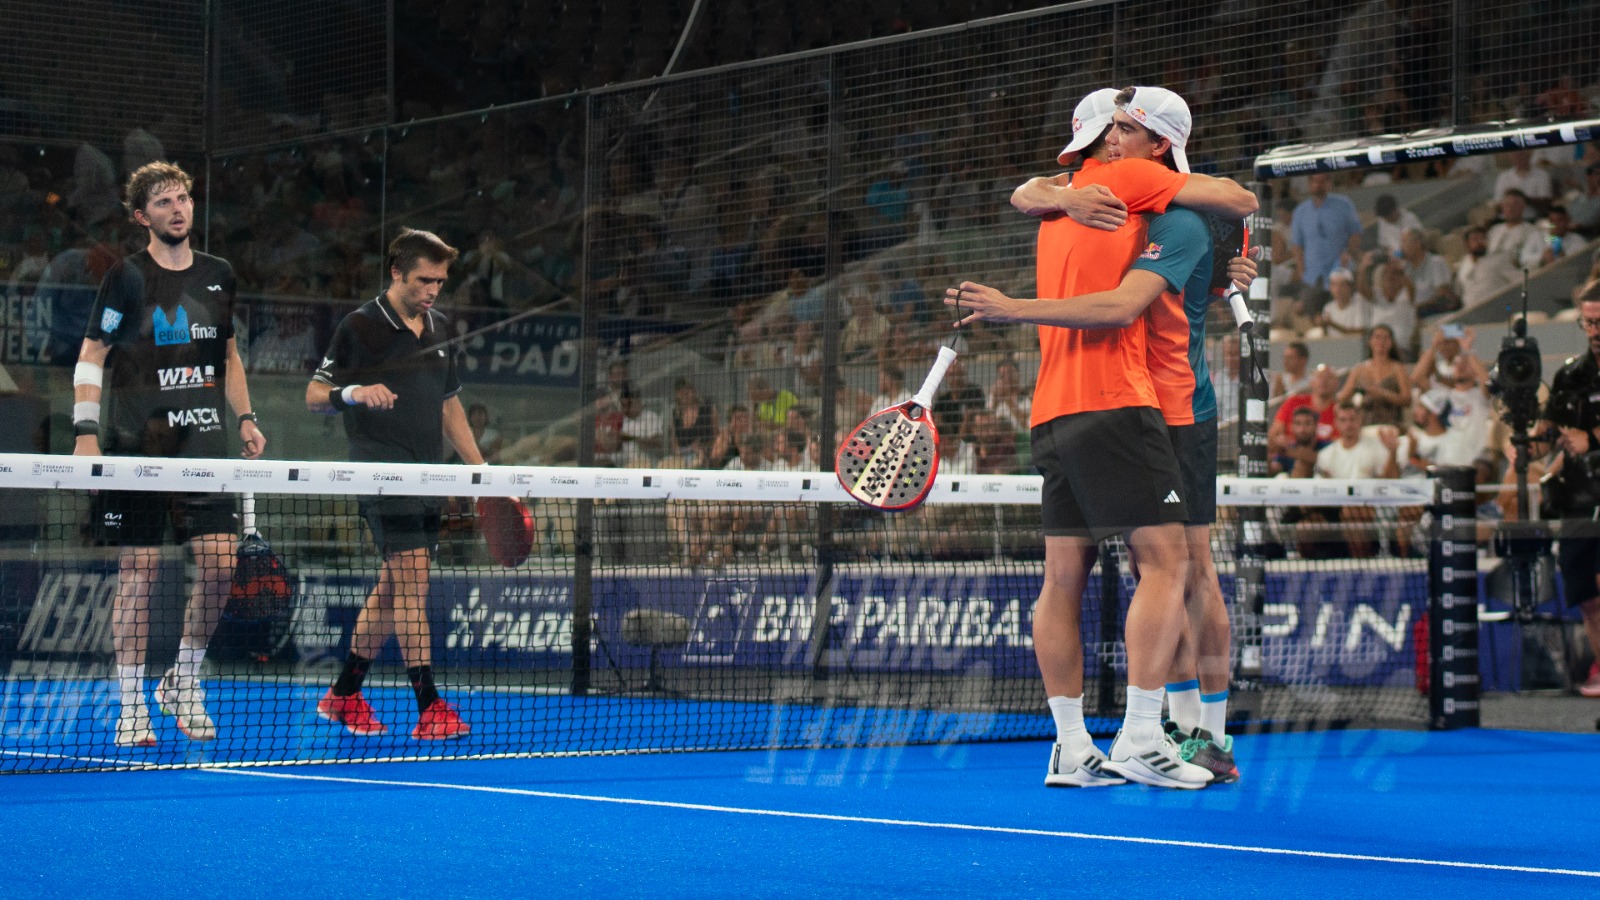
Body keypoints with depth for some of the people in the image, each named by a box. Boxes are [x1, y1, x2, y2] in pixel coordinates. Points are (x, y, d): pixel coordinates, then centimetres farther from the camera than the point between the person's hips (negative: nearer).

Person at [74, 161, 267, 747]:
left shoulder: (218, 276, 12)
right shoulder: (127, 276, -1)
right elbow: (91, 357, -1)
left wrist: (245, 418, 14)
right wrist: (86, 430, -12)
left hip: (204, 444, 4)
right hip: (135, 445, -4)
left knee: (218, 563, -5)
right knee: (139, 571, -3)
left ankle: (183, 682, 15)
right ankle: (132, 707, 6)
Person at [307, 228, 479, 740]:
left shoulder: (439, 329, 14)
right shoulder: (361, 327, -6)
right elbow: (314, 395, -3)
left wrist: (479, 466, 19)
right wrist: (352, 393, -24)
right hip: (381, 469, -7)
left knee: (392, 589, 11)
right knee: (411, 578, -15)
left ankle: (343, 695, 24)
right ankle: (429, 707, -17)